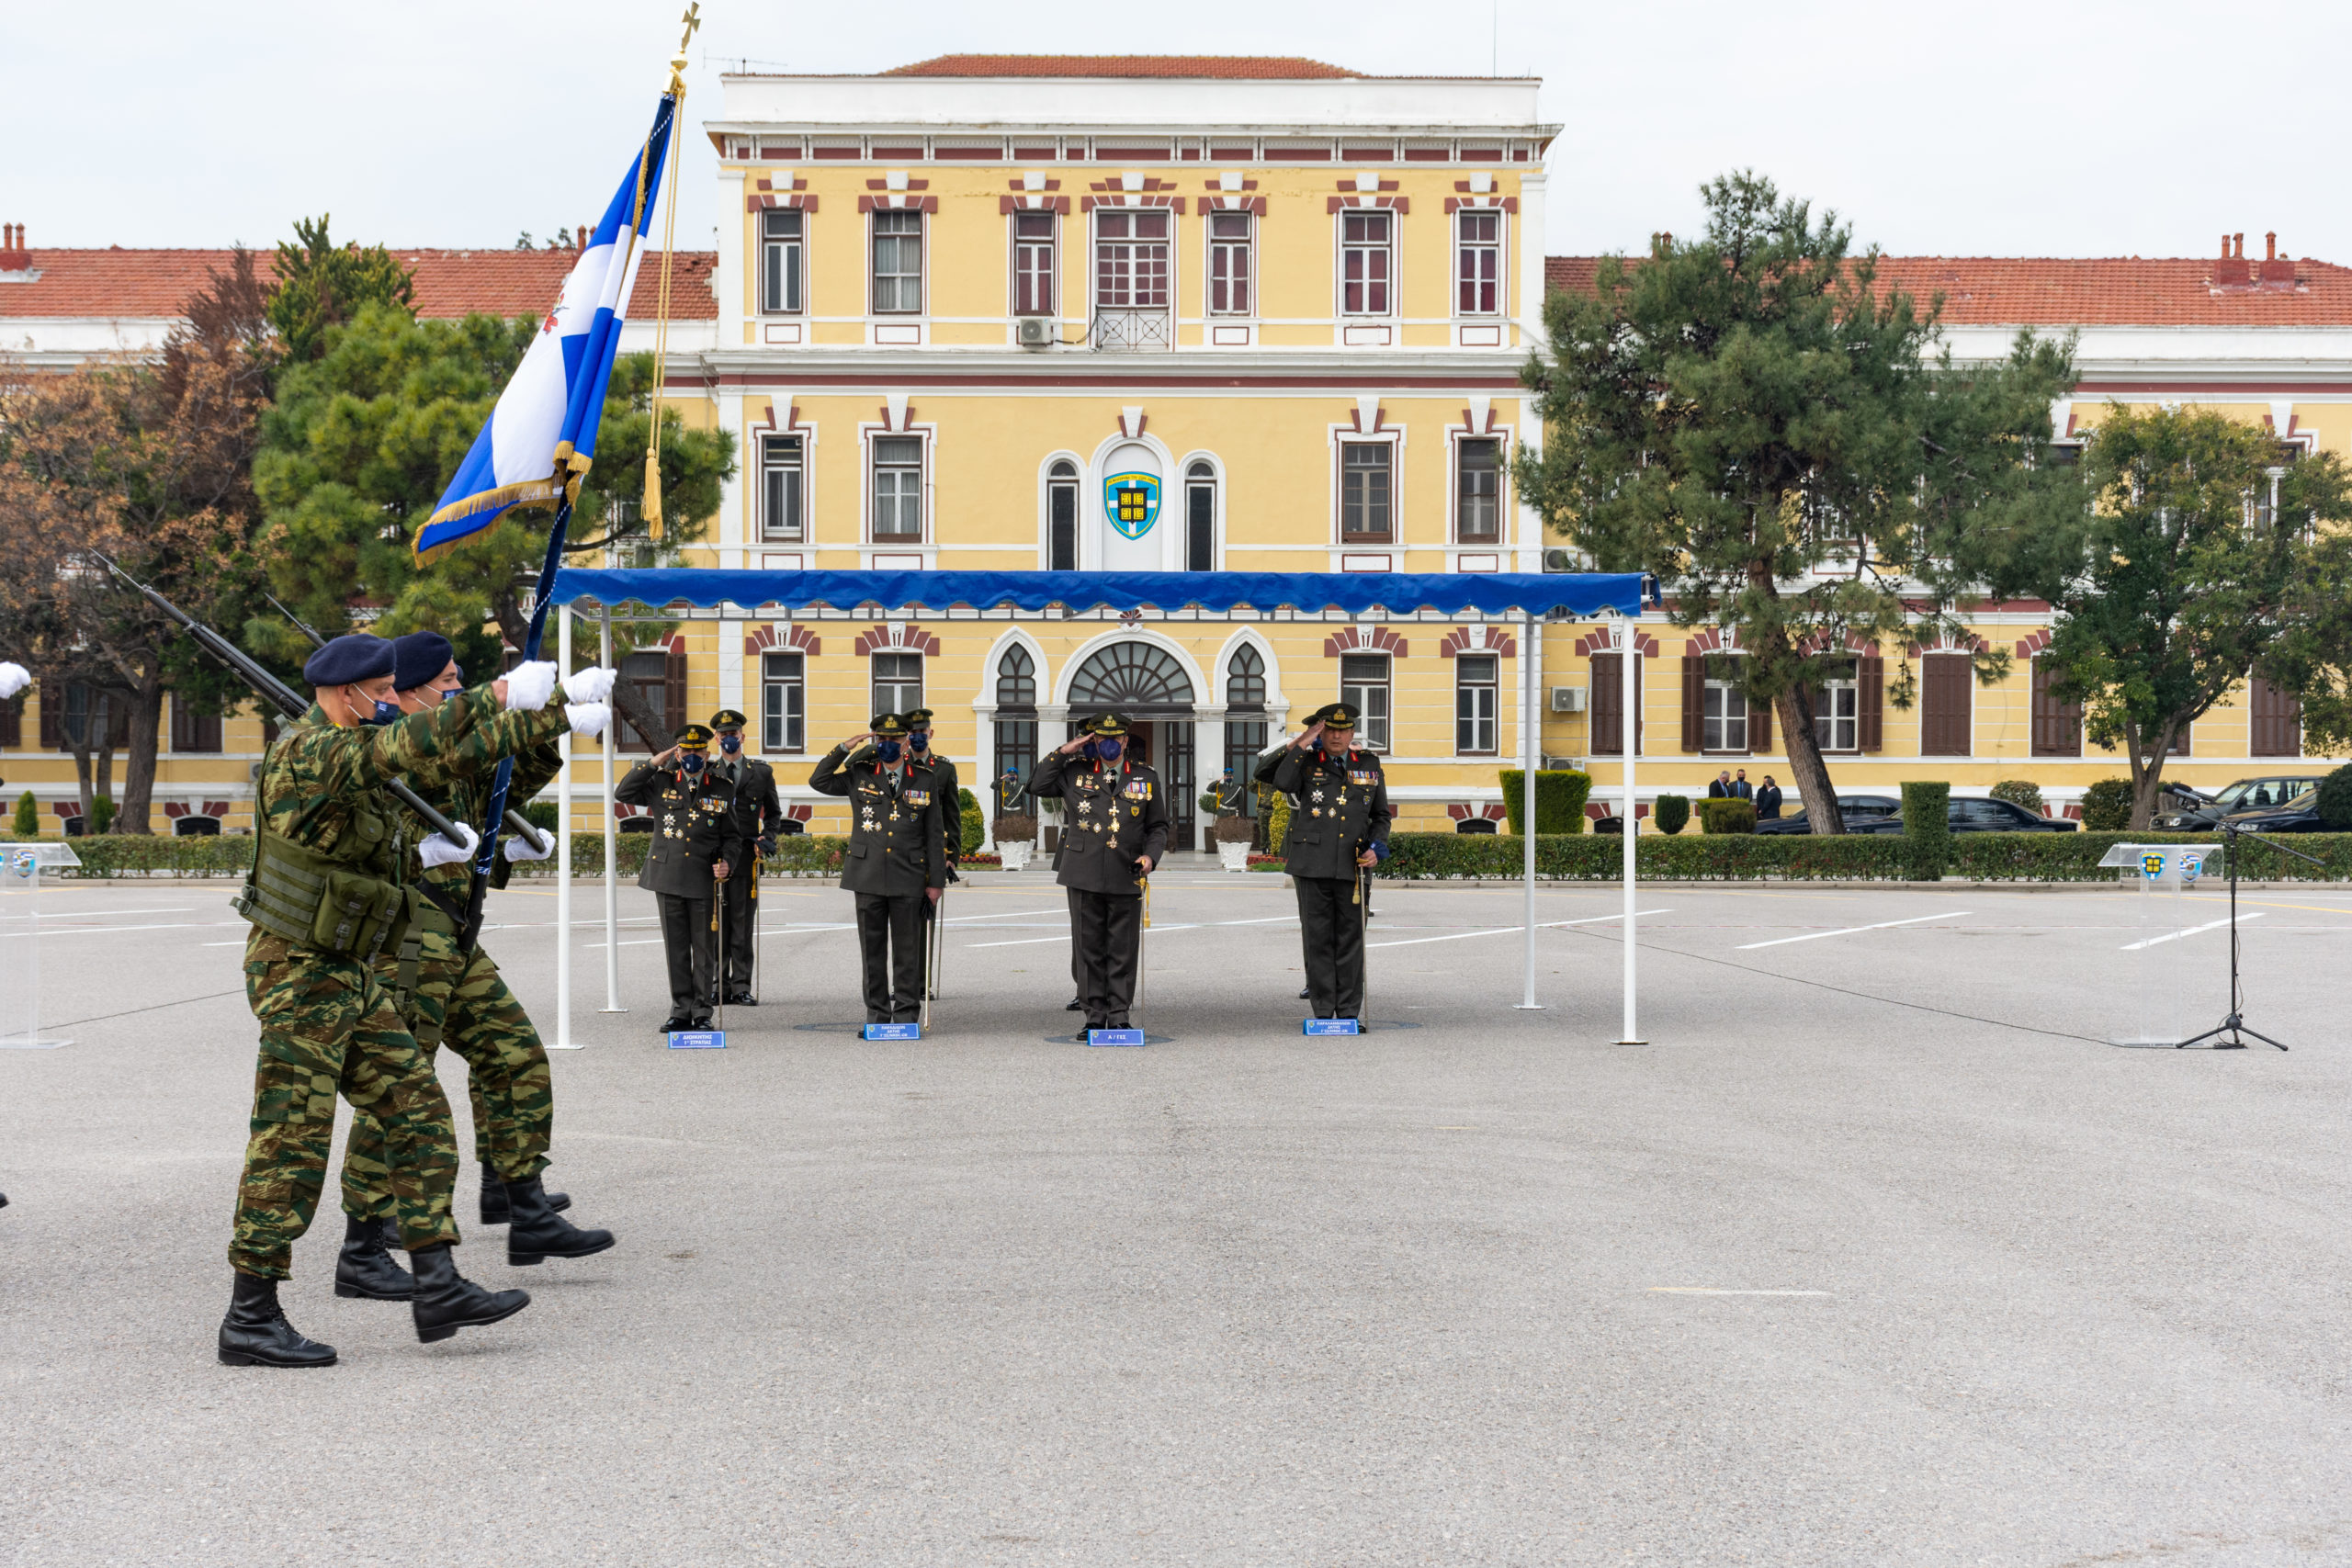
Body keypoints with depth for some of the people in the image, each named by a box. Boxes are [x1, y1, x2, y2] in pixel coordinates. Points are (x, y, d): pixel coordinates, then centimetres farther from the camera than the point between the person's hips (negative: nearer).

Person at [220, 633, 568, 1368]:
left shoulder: (346, 750, 13)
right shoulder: (307, 751, -17)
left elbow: (452, 753, 26)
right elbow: (404, 748, -33)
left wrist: (545, 722, 27)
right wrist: (488, 698, -28)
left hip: (345, 976, 10)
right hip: (299, 973, -10)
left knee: (418, 1113, 6)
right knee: (292, 1143, -6)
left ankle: (438, 1287, 7)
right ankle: (251, 1319, 3)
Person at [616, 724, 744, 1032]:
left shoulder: (723, 788, 6)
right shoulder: (663, 783, 7)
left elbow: (732, 836, 10)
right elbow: (623, 793, 2)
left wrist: (727, 862, -8)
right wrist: (653, 763, -3)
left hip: (705, 880, -1)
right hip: (668, 877, 1)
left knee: (705, 948, 2)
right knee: (676, 948, 6)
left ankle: (702, 1012, 10)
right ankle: (681, 1010, 13)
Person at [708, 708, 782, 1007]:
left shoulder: (761, 772, 10)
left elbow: (773, 812, 16)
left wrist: (767, 838, -2)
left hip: (746, 855, 0)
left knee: (742, 923, -2)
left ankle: (741, 988, 0)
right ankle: (720, 985, 9)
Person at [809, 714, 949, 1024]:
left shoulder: (925, 778, 5)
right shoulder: (860, 774, 7)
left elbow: (933, 833, 6)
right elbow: (819, 781, 7)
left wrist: (935, 880, 4)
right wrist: (844, 749, -2)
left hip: (908, 877, -1)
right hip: (868, 877, 1)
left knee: (907, 951, 1)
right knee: (872, 950, 6)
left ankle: (906, 1015, 9)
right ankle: (877, 1015, 13)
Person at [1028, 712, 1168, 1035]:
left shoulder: (1146, 776, 9)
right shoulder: (1075, 772, 9)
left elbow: (1158, 826, 13)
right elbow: (1037, 786, 6)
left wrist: (1150, 855, -5)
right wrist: (1062, 752, 1)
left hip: (1126, 878, 0)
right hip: (1084, 876, 0)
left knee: (1123, 949, 2)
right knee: (1088, 947, 4)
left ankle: (1119, 1015, 11)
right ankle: (1094, 1015, 11)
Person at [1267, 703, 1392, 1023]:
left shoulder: (1369, 765, 13)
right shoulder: (1308, 763, 7)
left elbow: (1381, 815, 18)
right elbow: (1283, 783, -14)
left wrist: (1375, 847, 2)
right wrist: (1303, 744, -12)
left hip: (1352, 867, 1)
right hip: (1313, 864, -1)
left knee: (1350, 939, 3)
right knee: (1318, 939, 1)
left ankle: (1349, 1011, 9)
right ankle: (1323, 1012, 7)